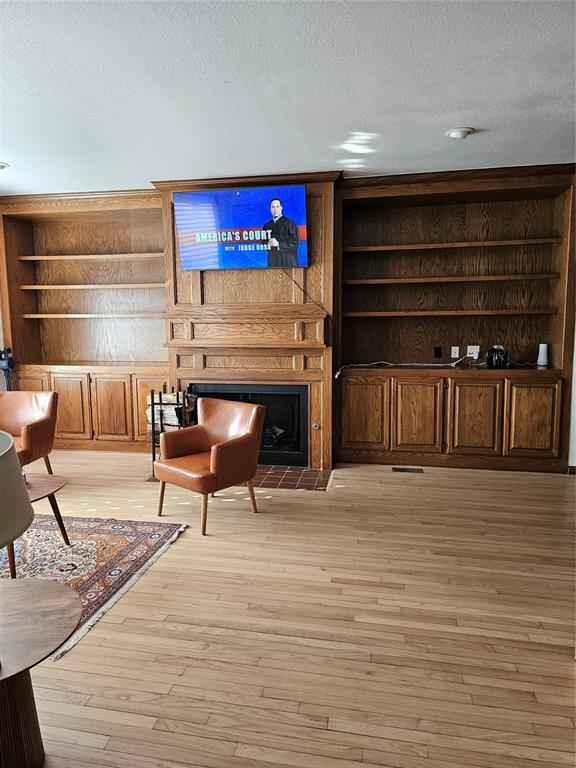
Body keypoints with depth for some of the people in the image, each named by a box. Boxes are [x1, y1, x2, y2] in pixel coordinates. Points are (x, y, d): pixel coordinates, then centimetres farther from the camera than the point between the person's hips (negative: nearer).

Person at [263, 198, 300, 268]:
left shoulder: (289, 223, -2)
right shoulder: (267, 226, 12)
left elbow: (295, 243, -8)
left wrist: (278, 243, -17)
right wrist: (269, 244, -10)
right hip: (273, 261, 4)